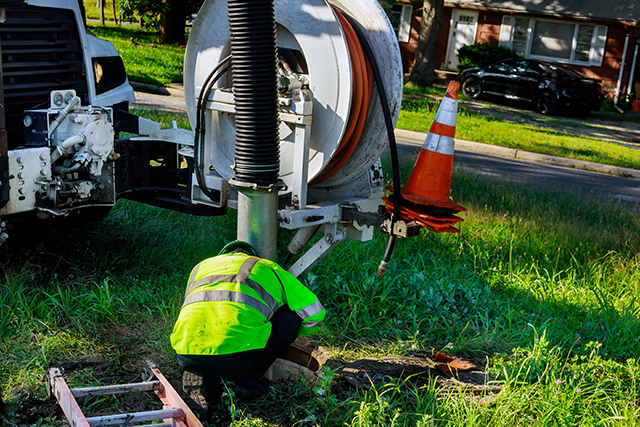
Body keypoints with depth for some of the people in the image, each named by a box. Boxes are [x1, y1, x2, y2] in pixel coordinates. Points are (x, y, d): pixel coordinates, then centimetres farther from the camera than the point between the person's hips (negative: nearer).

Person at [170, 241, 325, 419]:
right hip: (239, 356, -4)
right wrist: (289, 335, 50)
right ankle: (247, 382, 18)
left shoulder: (200, 267, 35)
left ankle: (198, 379, 10)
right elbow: (314, 313, 28)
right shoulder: (267, 267, 26)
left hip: (187, 355, 4)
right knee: (291, 315, 21)